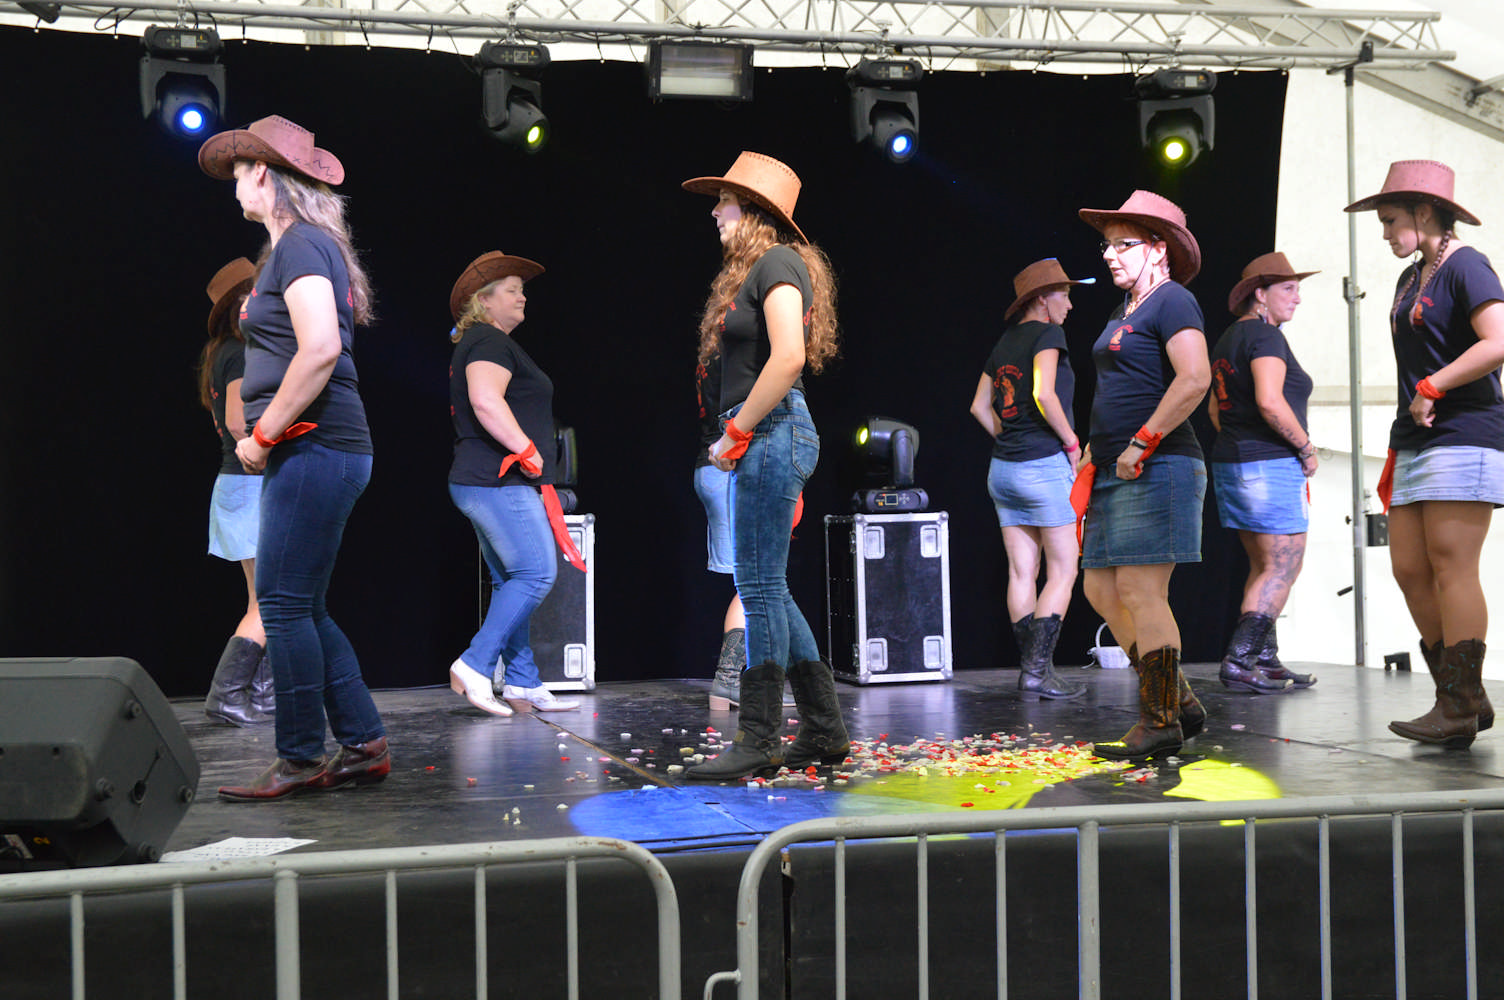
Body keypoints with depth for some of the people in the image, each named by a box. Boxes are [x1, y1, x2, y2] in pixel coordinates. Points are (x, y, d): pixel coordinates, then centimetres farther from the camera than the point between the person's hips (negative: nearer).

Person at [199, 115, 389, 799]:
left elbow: (320, 350, -22)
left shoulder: (299, 245, -10)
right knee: (303, 609, 11)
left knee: (285, 605, -7)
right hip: (314, 453, 10)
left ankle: (301, 760, 0)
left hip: (314, 449, -10)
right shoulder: (302, 247, 21)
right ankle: (363, 746, 15)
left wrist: (264, 434, -15)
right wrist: (267, 437, 15)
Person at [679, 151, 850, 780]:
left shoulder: (776, 263, -9)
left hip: (772, 434, -10)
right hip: (762, 441, 10)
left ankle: (758, 741, -4)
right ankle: (824, 731, 16)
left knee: (760, 588, -8)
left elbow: (788, 356, -21)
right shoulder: (754, 270, 21)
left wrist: (738, 429, -16)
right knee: (766, 591, 11)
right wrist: (735, 435, 13)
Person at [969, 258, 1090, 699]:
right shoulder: (1047, 334, -8)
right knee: (1063, 572, -2)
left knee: (1022, 572, 7)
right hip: (1045, 467, -7)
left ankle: (1029, 669, 8)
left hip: (1003, 468, 8)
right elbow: (1043, 394, -22)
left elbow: (980, 406, 18)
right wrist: (1072, 443, -11)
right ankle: (1038, 668, -8)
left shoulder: (1005, 341, 15)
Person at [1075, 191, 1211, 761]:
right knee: (1103, 591, 9)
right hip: (1118, 474, 10)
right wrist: (1095, 452, 18)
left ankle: (1162, 723, -3)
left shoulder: (1172, 302, -8)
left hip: (1156, 472, -10)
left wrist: (1141, 444, -20)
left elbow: (1194, 380, -21)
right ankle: (1181, 704, 16)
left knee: (1141, 594, -10)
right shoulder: (1124, 313, 21)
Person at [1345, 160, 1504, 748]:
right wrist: (1397, 454, 19)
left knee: (1450, 568, -10)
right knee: (1409, 569, 4)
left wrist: (1431, 390, -15)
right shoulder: (1410, 279, 19)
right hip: (1418, 443, 9)